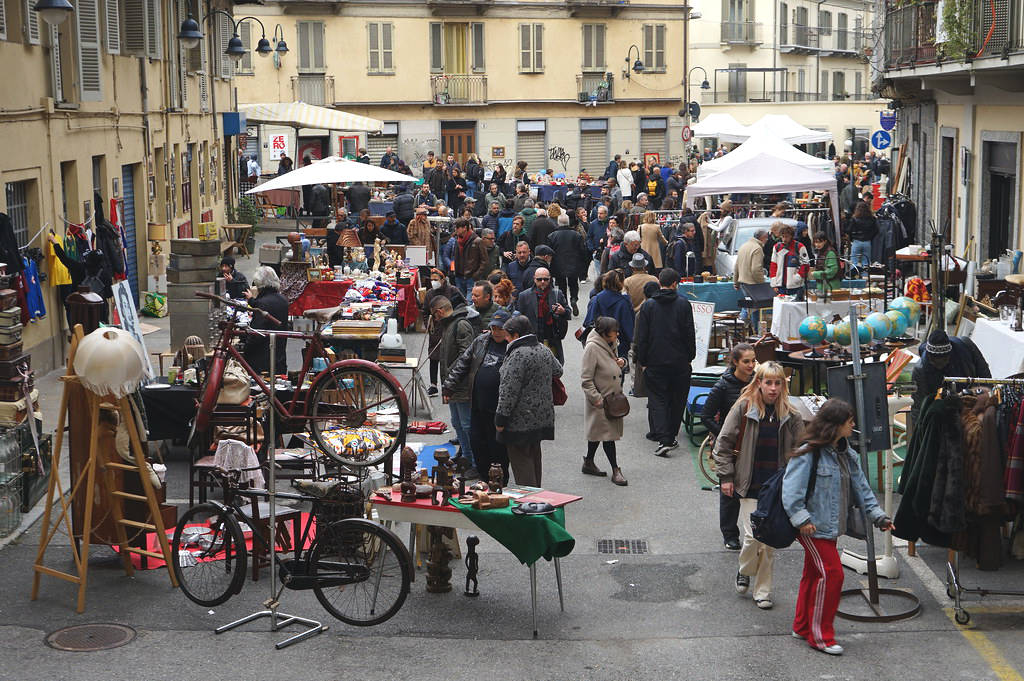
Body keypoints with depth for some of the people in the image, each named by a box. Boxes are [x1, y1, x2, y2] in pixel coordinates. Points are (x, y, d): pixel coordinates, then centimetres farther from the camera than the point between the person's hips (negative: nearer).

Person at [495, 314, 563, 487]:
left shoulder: (518, 354, -20)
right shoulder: (544, 350, 7)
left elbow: (509, 390, -22)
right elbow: (558, 371, 24)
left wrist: (501, 418, -16)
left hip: (521, 419, -9)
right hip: (543, 417, 9)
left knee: (520, 459, -2)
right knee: (534, 456, 19)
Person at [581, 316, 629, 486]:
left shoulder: (612, 344, 6)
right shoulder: (592, 348, -19)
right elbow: (586, 379, -19)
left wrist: (621, 362, 2)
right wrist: (597, 399, -22)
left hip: (613, 395, 8)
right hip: (600, 398, -8)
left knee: (598, 432, 18)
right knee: (608, 433, -5)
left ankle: (589, 463, 31)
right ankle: (615, 471, 1)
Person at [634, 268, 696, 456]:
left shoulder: (648, 306, -3)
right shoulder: (683, 304, -3)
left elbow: (641, 337, -2)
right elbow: (689, 334, -2)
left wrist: (642, 361, 5)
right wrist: (690, 357, 9)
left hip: (655, 363, 0)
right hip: (679, 362, 1)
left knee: (657, 400, 2)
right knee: (677, 400, 13)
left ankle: (663, 439, -13)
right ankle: (671, 437, 20)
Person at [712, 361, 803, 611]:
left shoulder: (790, 415, 2)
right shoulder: (744, 408, -5)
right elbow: (724, 442, -1)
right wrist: (726, 476, -4)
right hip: (750, 486, -2)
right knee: (753, 536, -9)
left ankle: (762, 591, 19)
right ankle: (744, 570, 23)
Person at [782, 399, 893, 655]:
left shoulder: (847, 455, 9)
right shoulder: (809, 454, -17)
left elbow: (860, 487, 14)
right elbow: (791, 491, -19)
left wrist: (878, 516, 7)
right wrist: (802, 520, -23)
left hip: (830, 526, 9)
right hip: (813, 527, -9)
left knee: (813, 574, 16)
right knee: (831, 573, -10)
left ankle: (803, 627, 28)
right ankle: (820, 636, -1)